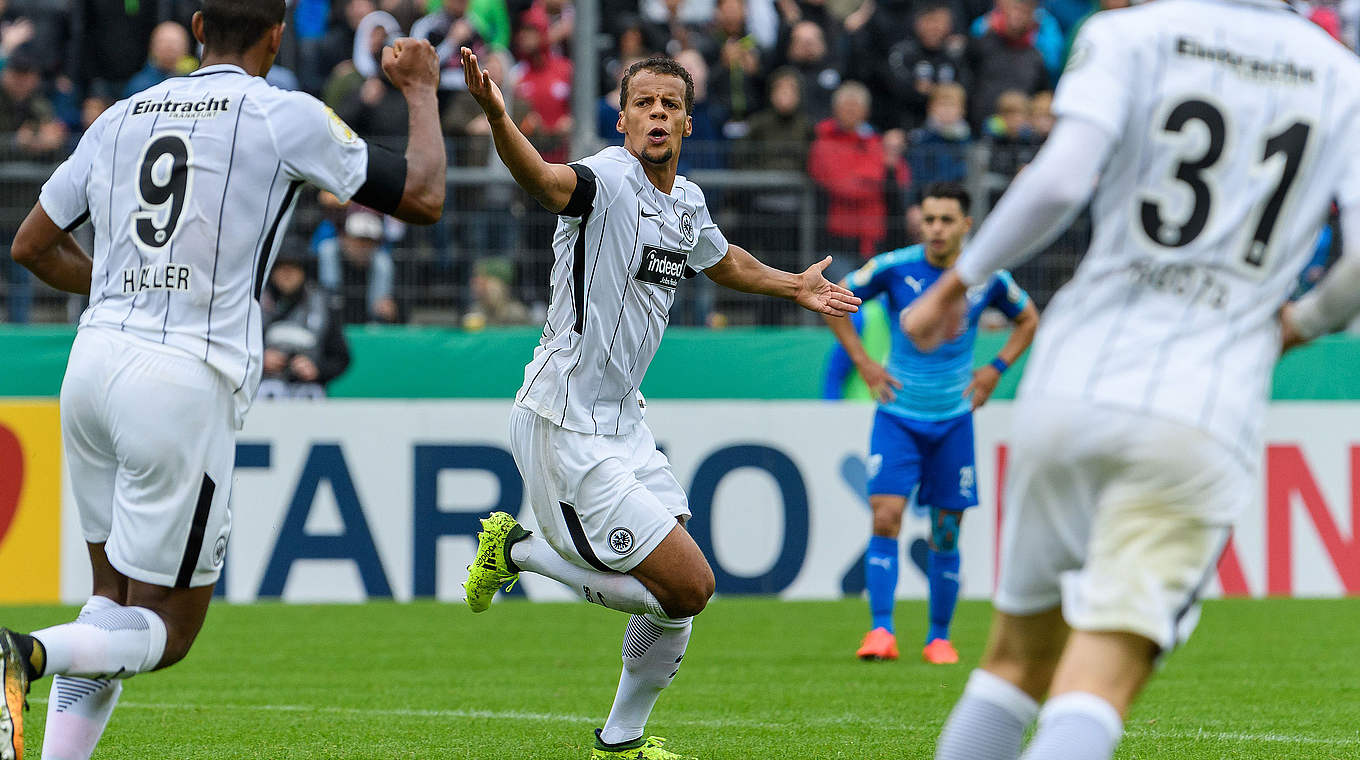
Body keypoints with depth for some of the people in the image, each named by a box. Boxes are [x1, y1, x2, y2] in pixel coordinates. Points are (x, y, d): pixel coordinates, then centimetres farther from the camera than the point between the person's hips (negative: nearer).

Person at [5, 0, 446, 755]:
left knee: (113, 597, 19)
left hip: (94, 358, 6)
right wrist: (420, 91, 21)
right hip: (186, 381, -6)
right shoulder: (285, 117, -2)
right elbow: (423, 197, 4)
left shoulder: (121, 118, 13)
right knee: (167, 628, 2)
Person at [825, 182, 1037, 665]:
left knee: (946, 535, 5)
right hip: (898, 416, -1)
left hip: (953, 420, 1)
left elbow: (1027, 319, 16)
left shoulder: (987, 278, -3)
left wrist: (995, 370, 4)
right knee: (885, 518, -16)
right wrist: (863, 363, 0)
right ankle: (881, 630, -15)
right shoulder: (894, 268, -8)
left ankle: (939, 637, 18)